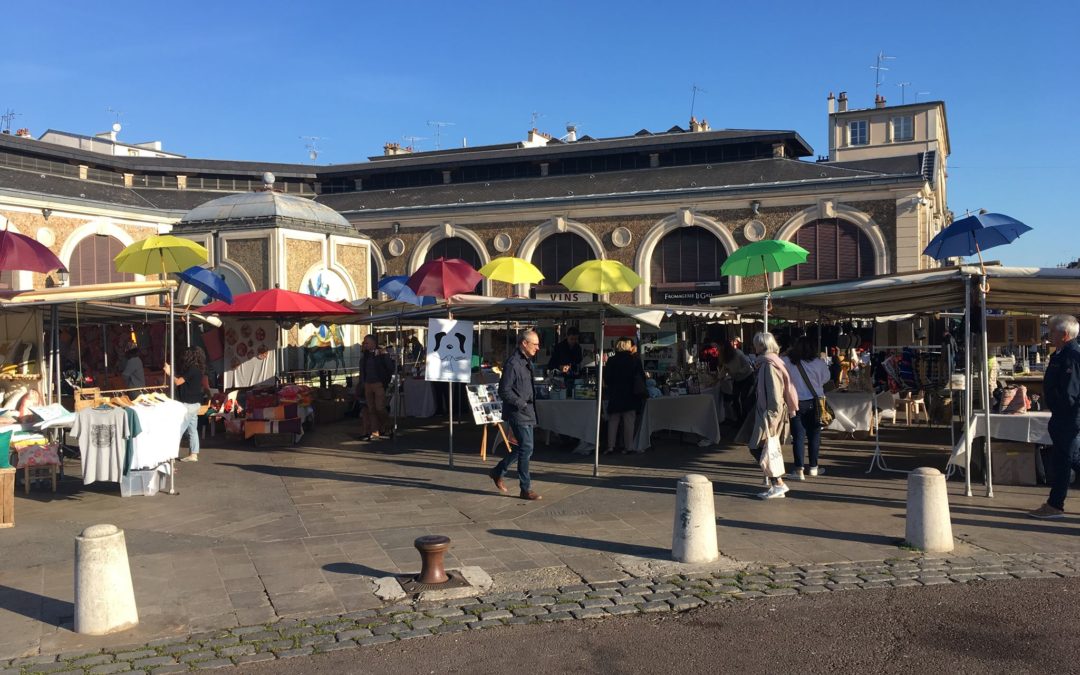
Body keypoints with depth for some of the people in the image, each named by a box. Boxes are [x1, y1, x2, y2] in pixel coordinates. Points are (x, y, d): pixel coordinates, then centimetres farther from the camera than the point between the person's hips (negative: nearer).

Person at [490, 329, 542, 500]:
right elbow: (504, 391, -18)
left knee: (524, 448, 15)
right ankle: (526, 489, 0)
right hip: (517, 413, -10)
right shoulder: (513, 364, -17)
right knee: (526, 448, -8)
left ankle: (498, 472, 31)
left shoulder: (526, 362, 13)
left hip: (527, 412, 10)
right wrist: (522, 404, -18)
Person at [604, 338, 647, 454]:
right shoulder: (635, 360, -5)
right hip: (630, 396, -1)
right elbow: (641, 377, -2)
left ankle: (610, 446, 1)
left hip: (614, 396, 1)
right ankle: (629, 446, 0)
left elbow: (606, 379, -2)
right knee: (629, 421, 2)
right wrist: (640, 391, 8)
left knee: (613, 421, 6)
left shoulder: (611, 361, -2)